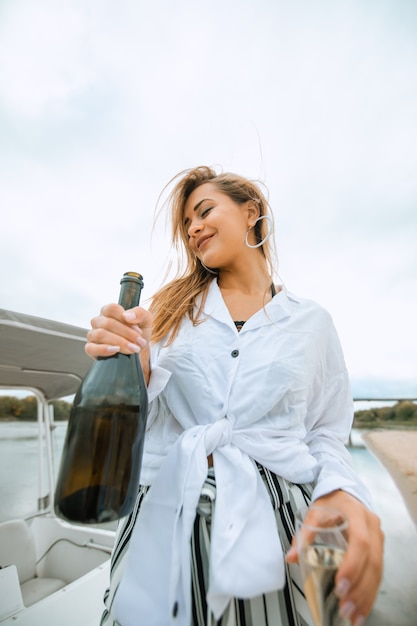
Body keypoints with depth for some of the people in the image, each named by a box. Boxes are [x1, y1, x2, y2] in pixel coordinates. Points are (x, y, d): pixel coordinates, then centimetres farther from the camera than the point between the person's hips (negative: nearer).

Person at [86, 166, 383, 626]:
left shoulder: (311, 321, 0)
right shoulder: (173, 310, 2)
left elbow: (326, 434, 3)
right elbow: (148, 420, 1)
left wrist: (341, 495, -17)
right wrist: (135, 371, -19)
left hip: (276, 521, 0)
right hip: (168, 519, 2)